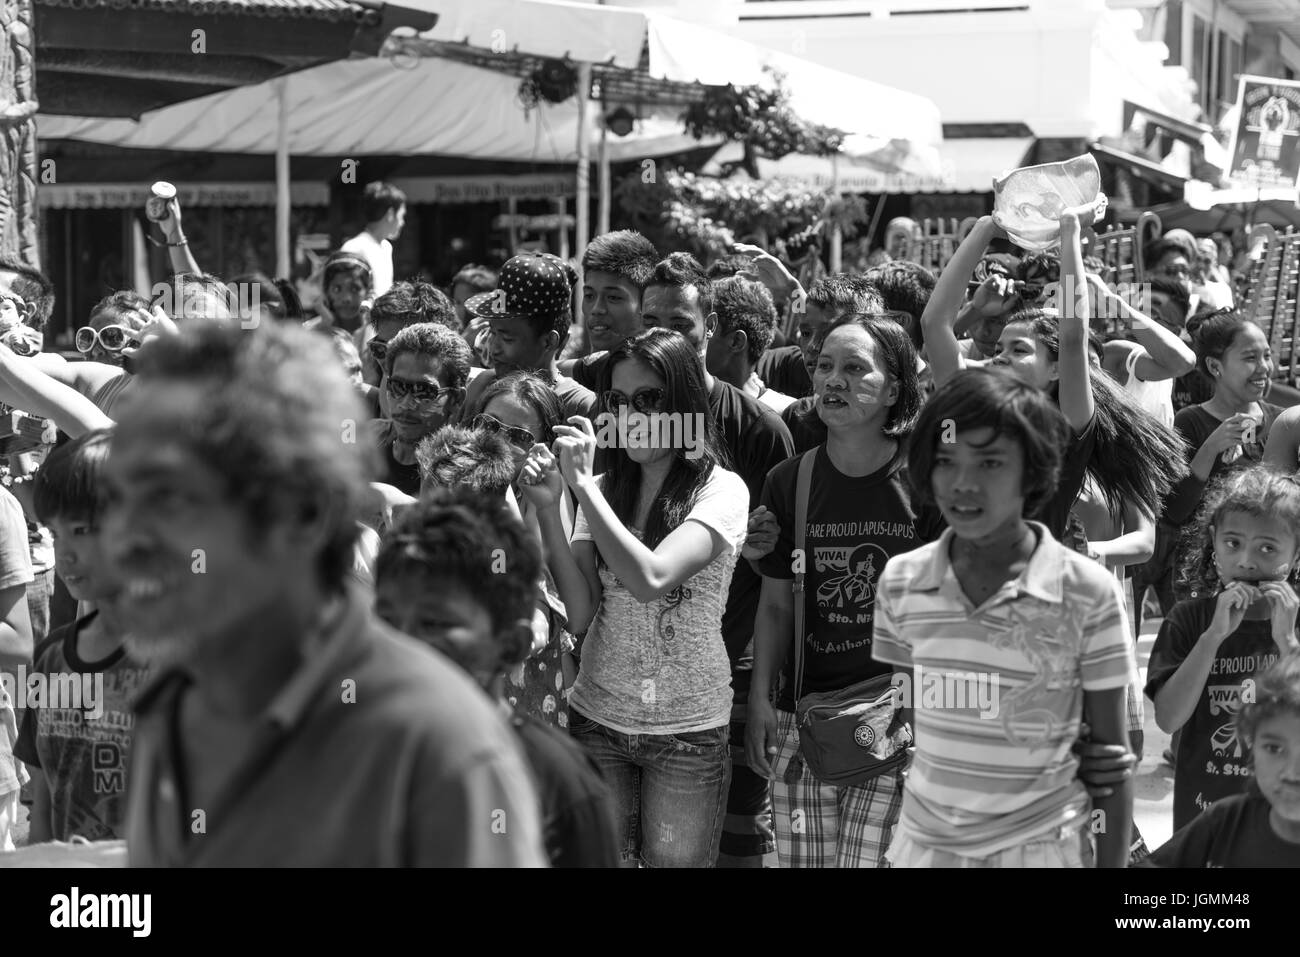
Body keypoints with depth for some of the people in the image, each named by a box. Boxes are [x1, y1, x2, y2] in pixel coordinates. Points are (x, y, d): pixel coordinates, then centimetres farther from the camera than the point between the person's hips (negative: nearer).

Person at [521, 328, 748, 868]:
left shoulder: (720, 490, -10)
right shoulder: (604, 490, 3)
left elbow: (651, 578, -26)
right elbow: (580, 616, -5)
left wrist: (582, 485, -20)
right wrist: (548, 509, -12)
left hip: (687, 727, -3)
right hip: (597, 717, 3)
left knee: (674, 860, 2)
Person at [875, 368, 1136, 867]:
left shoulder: (1089, 594, -13)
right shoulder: (899, 581, -4)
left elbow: (1109, 749, -6)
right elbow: (904, 716, 7)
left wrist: (1112, 863, -5)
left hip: (1037, 845, -3)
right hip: (922, 841, 3)